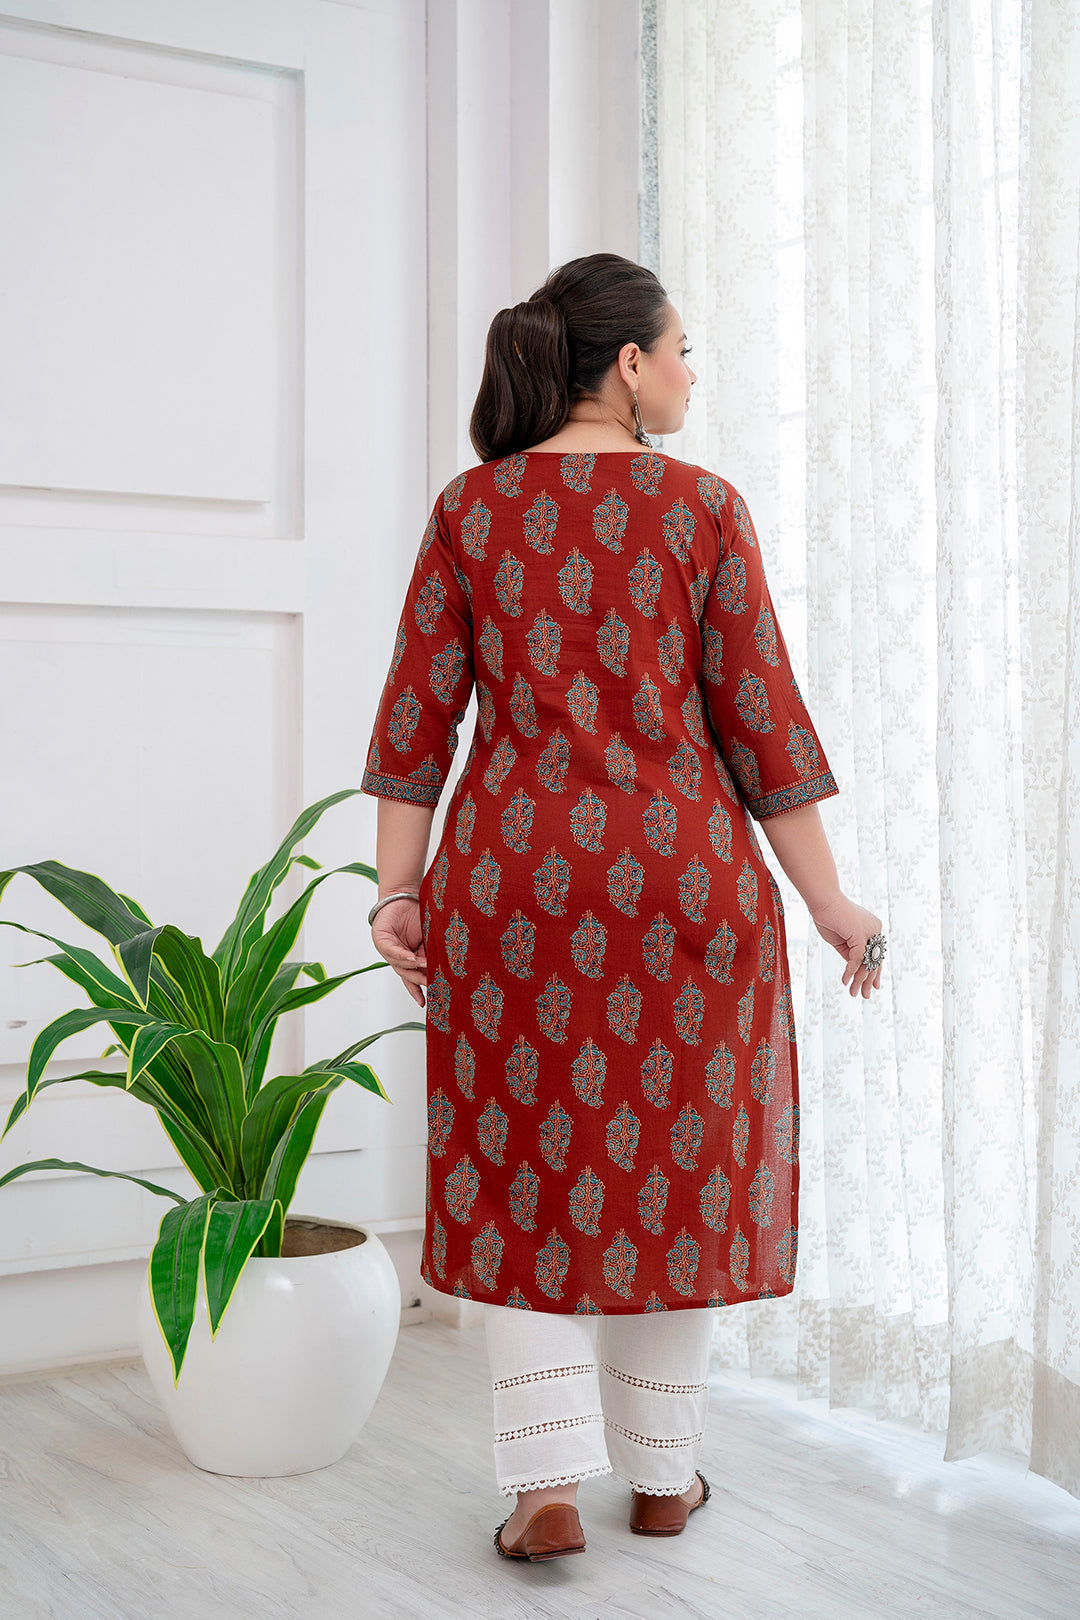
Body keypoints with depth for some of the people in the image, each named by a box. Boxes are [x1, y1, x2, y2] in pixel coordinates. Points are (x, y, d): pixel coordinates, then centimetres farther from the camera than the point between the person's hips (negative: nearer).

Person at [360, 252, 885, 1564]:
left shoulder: (470, 509, 4)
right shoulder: (701, 507, -2)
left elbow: (419, 711, 0)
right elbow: (760, 717, -3)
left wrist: (396, 887, 2)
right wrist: (826, 900, 2)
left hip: (512, 876, 1)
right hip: (683, 873, -1)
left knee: (528, 1168, 10)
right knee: (676, 1166, 11)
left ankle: (546, 1484, 5)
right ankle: (662, 1477, 22)